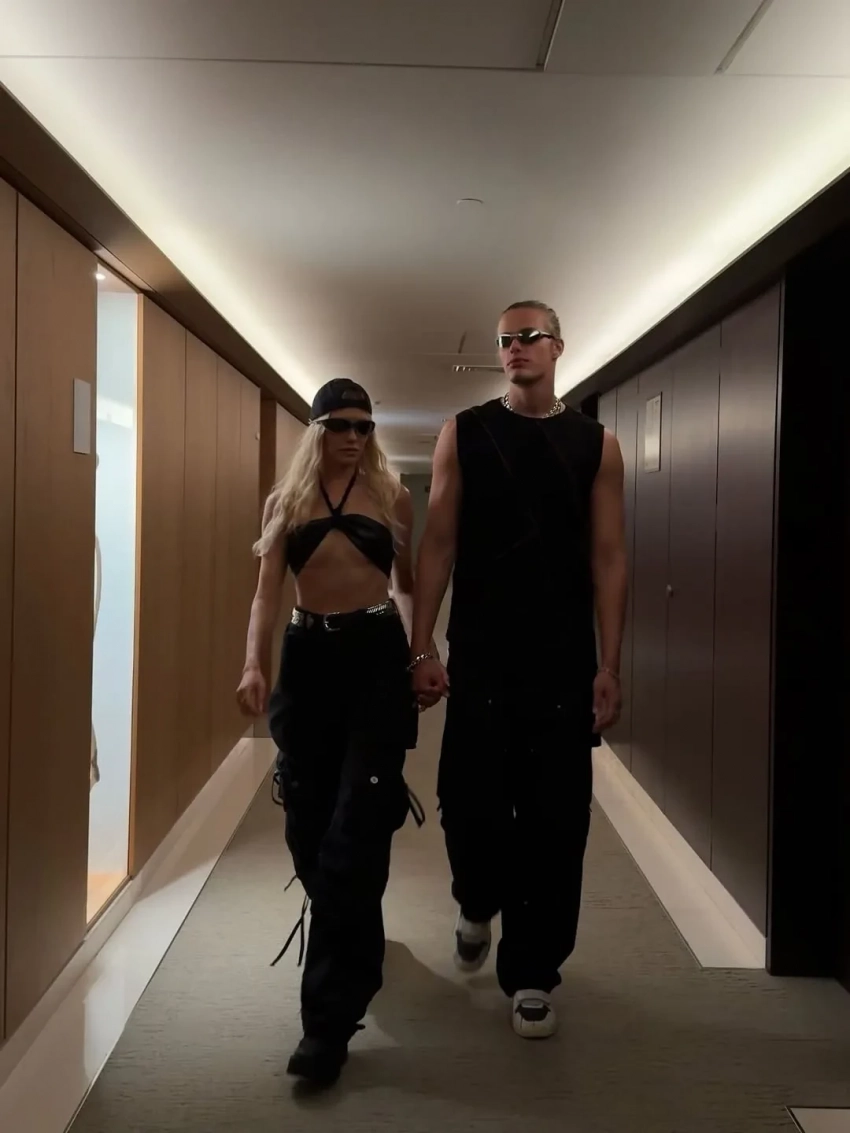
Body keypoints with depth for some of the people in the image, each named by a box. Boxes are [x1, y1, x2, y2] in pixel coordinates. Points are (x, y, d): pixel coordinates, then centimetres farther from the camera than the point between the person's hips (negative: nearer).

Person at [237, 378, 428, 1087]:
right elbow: (268, 590, 2)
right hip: (308, 658, 3)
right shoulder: (286, 500, 10)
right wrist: (254, 664, -12)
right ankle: (356, 947, 36)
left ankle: (330, 1016, -5)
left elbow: (408, 583, 13)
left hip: (376, 656, -2)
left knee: (356, 827, -8)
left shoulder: (391, 496, 6)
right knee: (308, 823, 7)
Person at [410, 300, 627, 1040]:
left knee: (554, 819, 3)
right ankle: (479, 907, 36)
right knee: (469, 802, 3)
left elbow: (608, 558, 2)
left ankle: (532, 974, 19)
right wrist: (422, 649, -6)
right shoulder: (463, 434, 4)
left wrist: (609, 665, -4)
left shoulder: (596, 445, 5)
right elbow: (438, 546, 1)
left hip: (564, 661, 1)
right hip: (479, 658, 0)